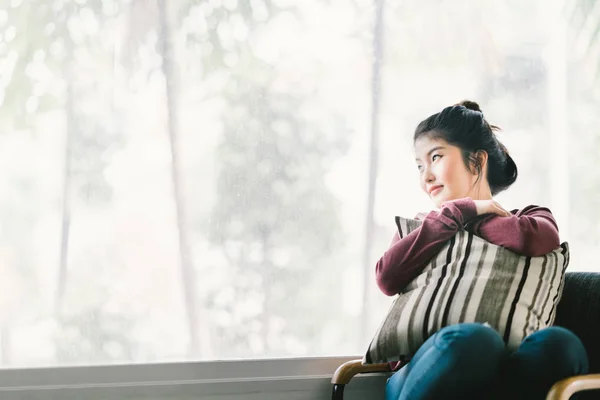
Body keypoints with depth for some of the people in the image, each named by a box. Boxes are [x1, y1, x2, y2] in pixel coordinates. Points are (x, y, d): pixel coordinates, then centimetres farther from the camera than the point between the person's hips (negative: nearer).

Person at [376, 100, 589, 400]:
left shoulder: (526, 218, 23)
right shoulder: (420, 228, 26)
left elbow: (544, 240, -6)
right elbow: (388, 278, 1)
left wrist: (465, 222, 9)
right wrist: (460, 211, 5)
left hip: (506, 374, 1)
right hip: (423, 370, 0)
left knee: (557, 342, -35)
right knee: (473, 339, -36)